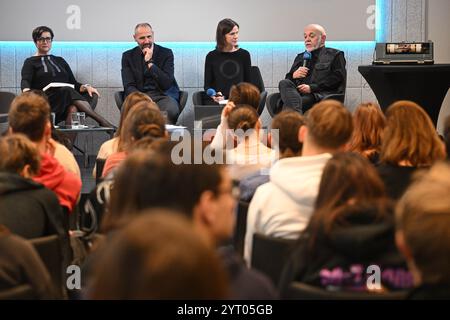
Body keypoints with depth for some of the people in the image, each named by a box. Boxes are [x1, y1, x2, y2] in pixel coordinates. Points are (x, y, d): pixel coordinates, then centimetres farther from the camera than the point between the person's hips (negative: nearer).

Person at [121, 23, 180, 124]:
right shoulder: (128, 56, 11)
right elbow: (129, 86, 2)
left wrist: (150, 62, -11)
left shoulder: (166, 53, 6)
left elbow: (167, 84, -5)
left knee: (171, 110, -36)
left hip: (163, 95, 0)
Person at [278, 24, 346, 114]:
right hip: (299, 93, 5)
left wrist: (312, 88, -12)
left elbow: (337, 79, -1)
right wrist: (293, 75, 3)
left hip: (321, 94, -5)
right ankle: (297, 115, -54)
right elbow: (287, 79, 29)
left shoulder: (335, 55, 16)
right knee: (284, 83, -32)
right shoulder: (300, 57, 34)